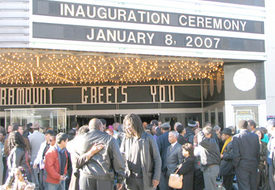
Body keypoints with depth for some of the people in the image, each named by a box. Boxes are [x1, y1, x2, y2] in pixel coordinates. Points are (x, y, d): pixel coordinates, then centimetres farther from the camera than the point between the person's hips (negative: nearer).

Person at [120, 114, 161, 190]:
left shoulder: (148, 138, -4)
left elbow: (157, 159, -2)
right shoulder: (126, 139, 6)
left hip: (146, 179, -2)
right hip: (131, 180, 3)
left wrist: (156, 177, -8)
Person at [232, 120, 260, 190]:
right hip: (254, 165, 4)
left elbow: (236, 154, -13)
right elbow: (258, 152, 6)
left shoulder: (236, 137, -12)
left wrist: (235, 165, 1)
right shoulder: (255, 136, 0)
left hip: (242, 166, -4)